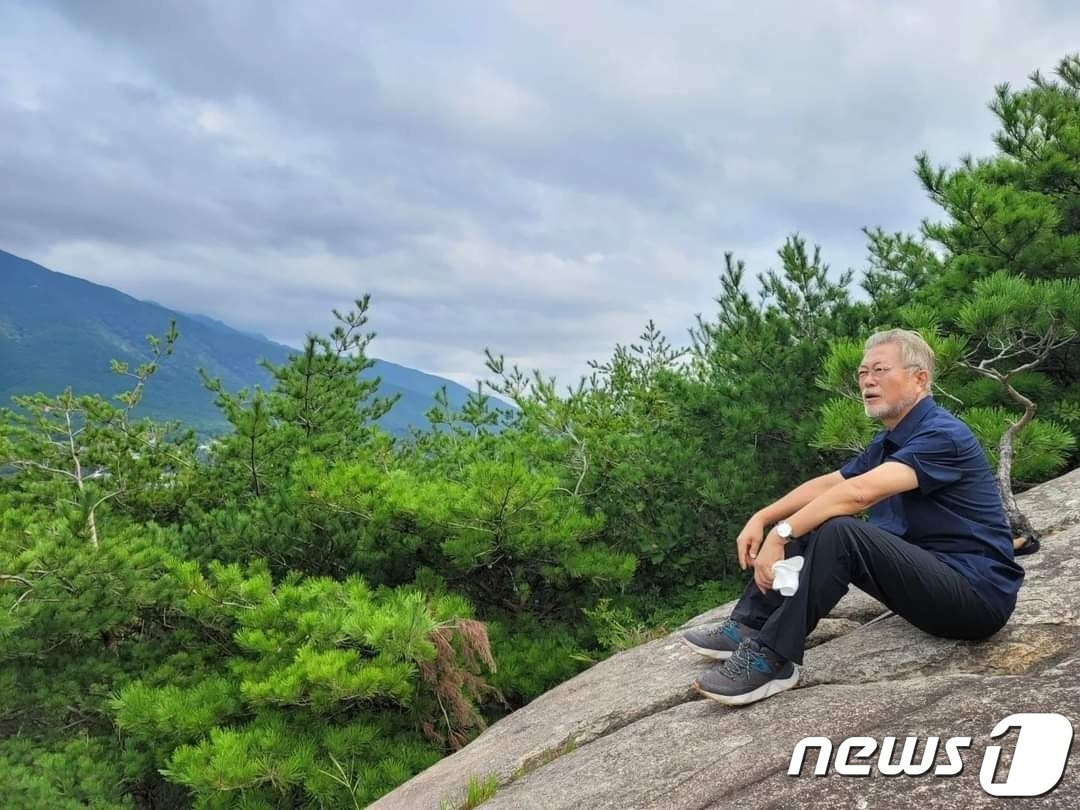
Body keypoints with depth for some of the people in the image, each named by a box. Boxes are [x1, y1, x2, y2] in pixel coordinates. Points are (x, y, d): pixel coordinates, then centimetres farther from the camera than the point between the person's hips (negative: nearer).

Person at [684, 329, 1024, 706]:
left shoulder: (942, 435, -18)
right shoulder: (890, 440, 13)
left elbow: (858, 493, -31)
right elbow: (829, 483, 13)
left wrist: (781, 533, -30)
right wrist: (761, 518, 0)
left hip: (978, 593, -10)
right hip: (929, 574, 10)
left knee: (839, 533, -30)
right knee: (810, 528, 5)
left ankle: (771, 659, -25)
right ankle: (747, 628, -1)